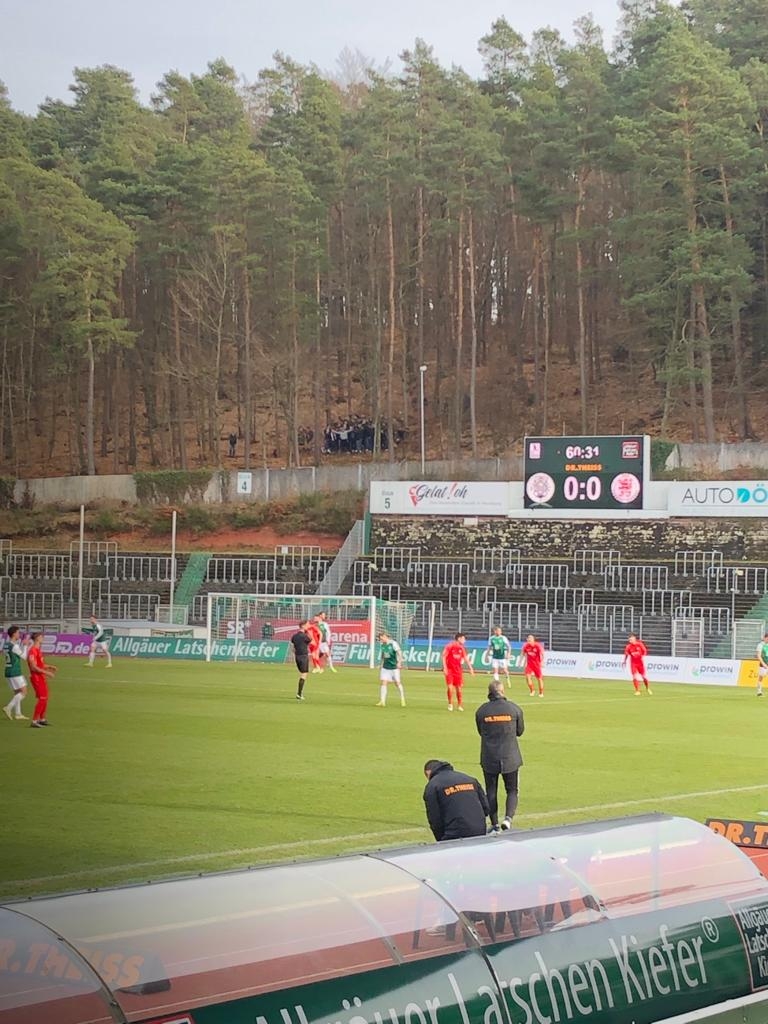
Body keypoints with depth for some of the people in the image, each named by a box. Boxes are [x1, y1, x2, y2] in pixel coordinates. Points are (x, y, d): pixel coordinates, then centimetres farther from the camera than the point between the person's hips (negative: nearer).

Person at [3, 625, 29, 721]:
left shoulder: (5, 645, 8)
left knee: (17, 692, 15)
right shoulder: (14, 646, -17)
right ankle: (8, 708, -11)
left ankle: (17, 713, 13)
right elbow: (24, 657, -7)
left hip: (8, 672, 9)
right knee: (23, 692, -3)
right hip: (15, 673, -9)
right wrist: (25, 646, 4)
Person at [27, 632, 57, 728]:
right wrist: (46, 672, -22)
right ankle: (34, 721, -9)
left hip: (42, 678, 10)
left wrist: (49, 667, 13)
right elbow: (33, 667, -24)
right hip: (37, 678, -10)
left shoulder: (38, 650, 13)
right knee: (42, 699, -11)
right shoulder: (33, 651, -19)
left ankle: (42, 719, 25)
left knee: (45, 698, 15)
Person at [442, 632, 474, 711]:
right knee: (450, 686, -10)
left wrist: (470, 668, 9)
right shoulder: (449, 646, -7)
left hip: (458, 669, 4)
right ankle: (450, 704, 6)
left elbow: (466, 659, 14)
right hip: (449, 669, -4)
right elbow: (444, 656, -6)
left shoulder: (462, 648, 8)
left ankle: (460, 705, 13)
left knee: (459, 687, 3)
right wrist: (445, 668, -12)